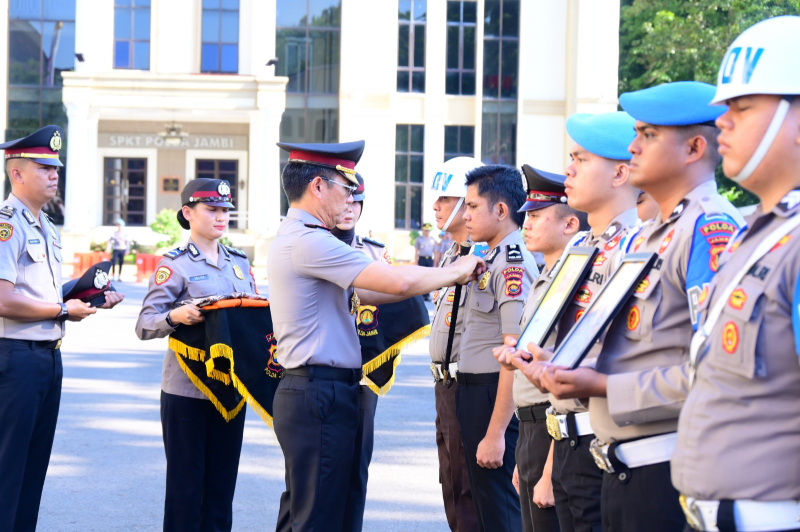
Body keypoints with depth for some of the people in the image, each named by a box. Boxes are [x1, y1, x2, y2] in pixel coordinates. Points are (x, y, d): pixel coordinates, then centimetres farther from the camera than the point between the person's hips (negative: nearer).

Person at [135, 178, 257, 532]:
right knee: (186, 481, 0)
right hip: (187, 389, -5)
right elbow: (144, 325, -9)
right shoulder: (176, 264, -4)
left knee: (222, 479, 9)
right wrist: (175, 316, -28)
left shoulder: (239, 262, 13)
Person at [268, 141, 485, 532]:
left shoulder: (293, 238, 17)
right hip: (320, 395, -11)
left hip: (305, 392, 11)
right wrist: (456, 272, -4)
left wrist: (446, 277, 13)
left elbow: (360, 294, 18)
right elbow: (398, 282, -22)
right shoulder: (309, 241, -17)